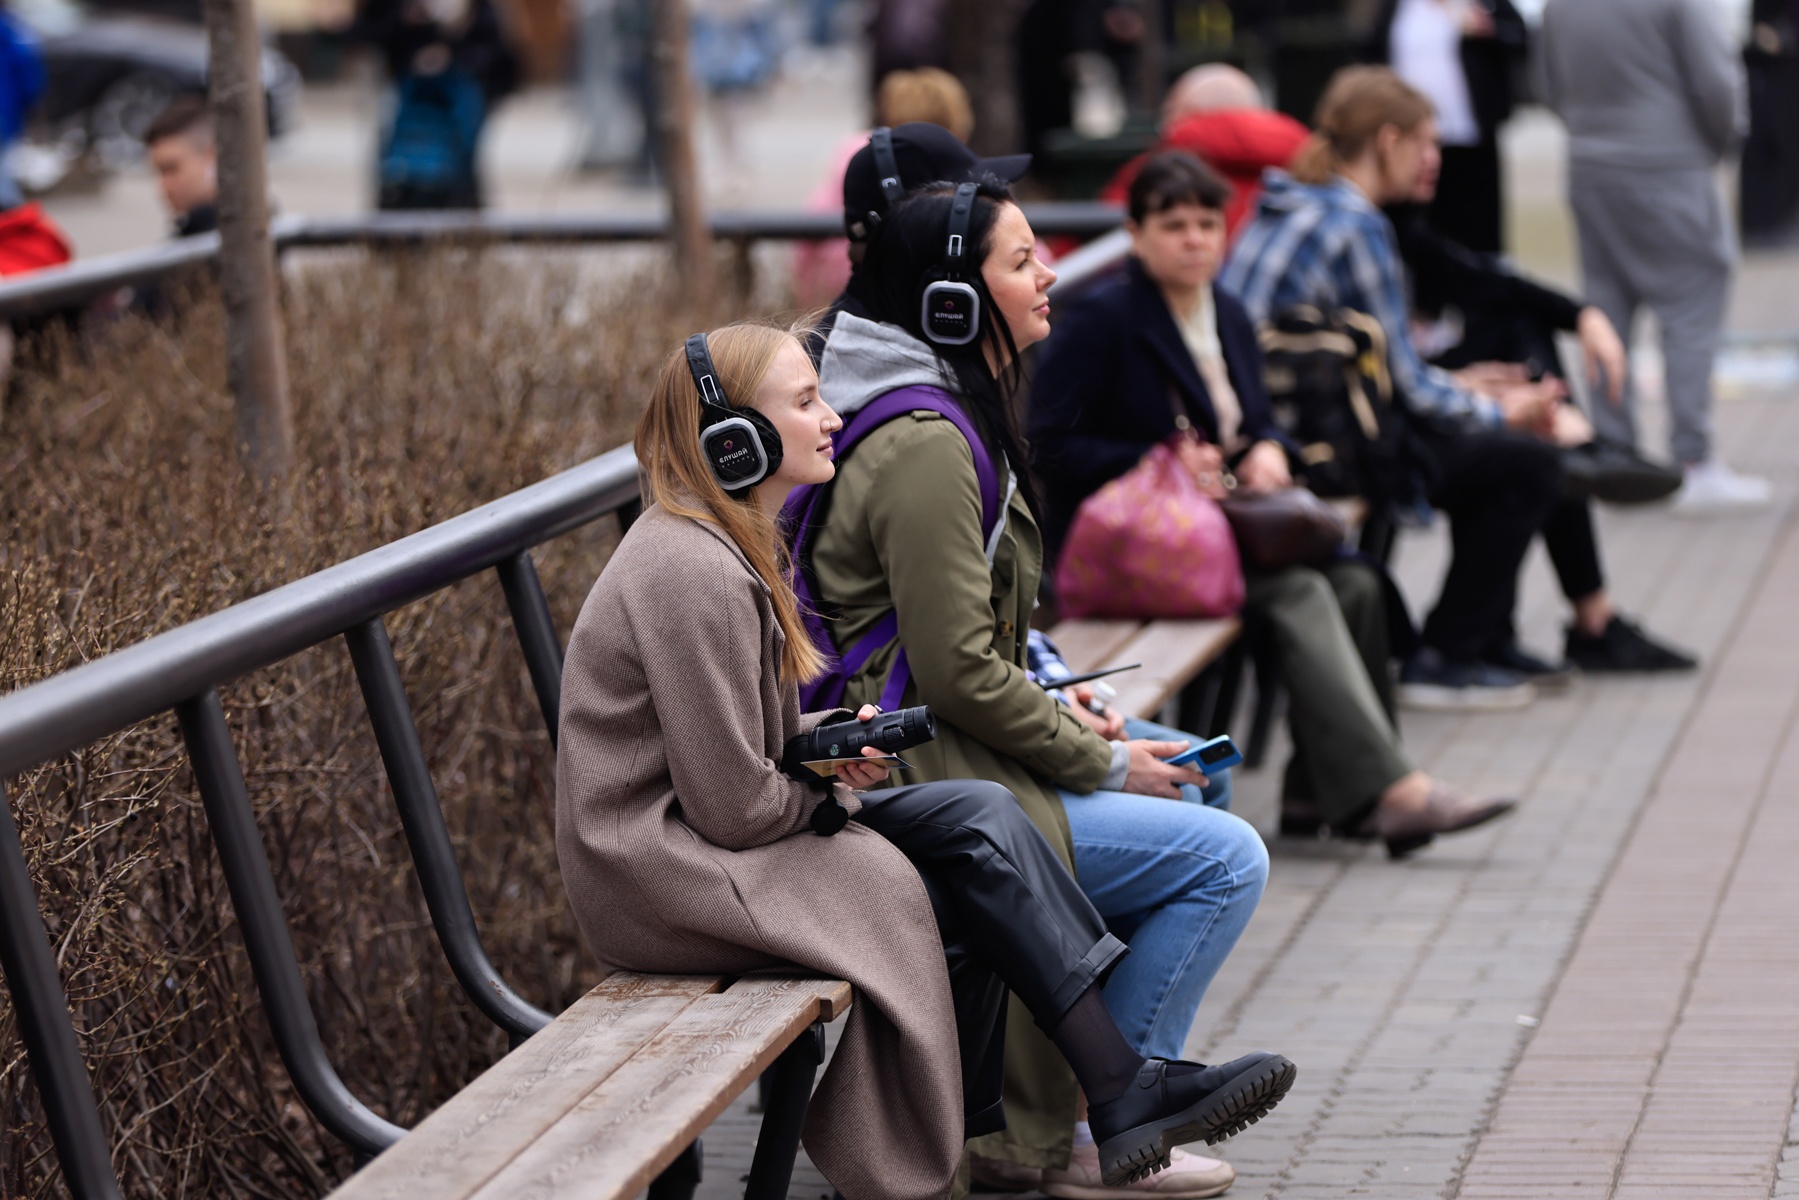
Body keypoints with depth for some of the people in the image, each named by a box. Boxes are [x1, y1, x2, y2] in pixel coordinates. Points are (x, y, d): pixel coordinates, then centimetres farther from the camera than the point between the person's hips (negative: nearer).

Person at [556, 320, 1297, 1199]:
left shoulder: (719, 543, 12)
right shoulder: (692, 574, -21)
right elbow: (733, 804, -22)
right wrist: (833, 788, -3)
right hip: (661, 878, -10)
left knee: (983, 814, -2)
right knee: (986, 854, -12)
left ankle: (971, 1126, 1)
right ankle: (1121, 1096, -1)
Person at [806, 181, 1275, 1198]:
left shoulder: (954, 411, 13)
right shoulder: (926, 446, -20)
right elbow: (958, 672, -22)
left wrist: (1054, 706, 10)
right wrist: (1101, 763, -11)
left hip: (936, 745, 11)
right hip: (917, 783, -11)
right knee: (1227, 859, -10)